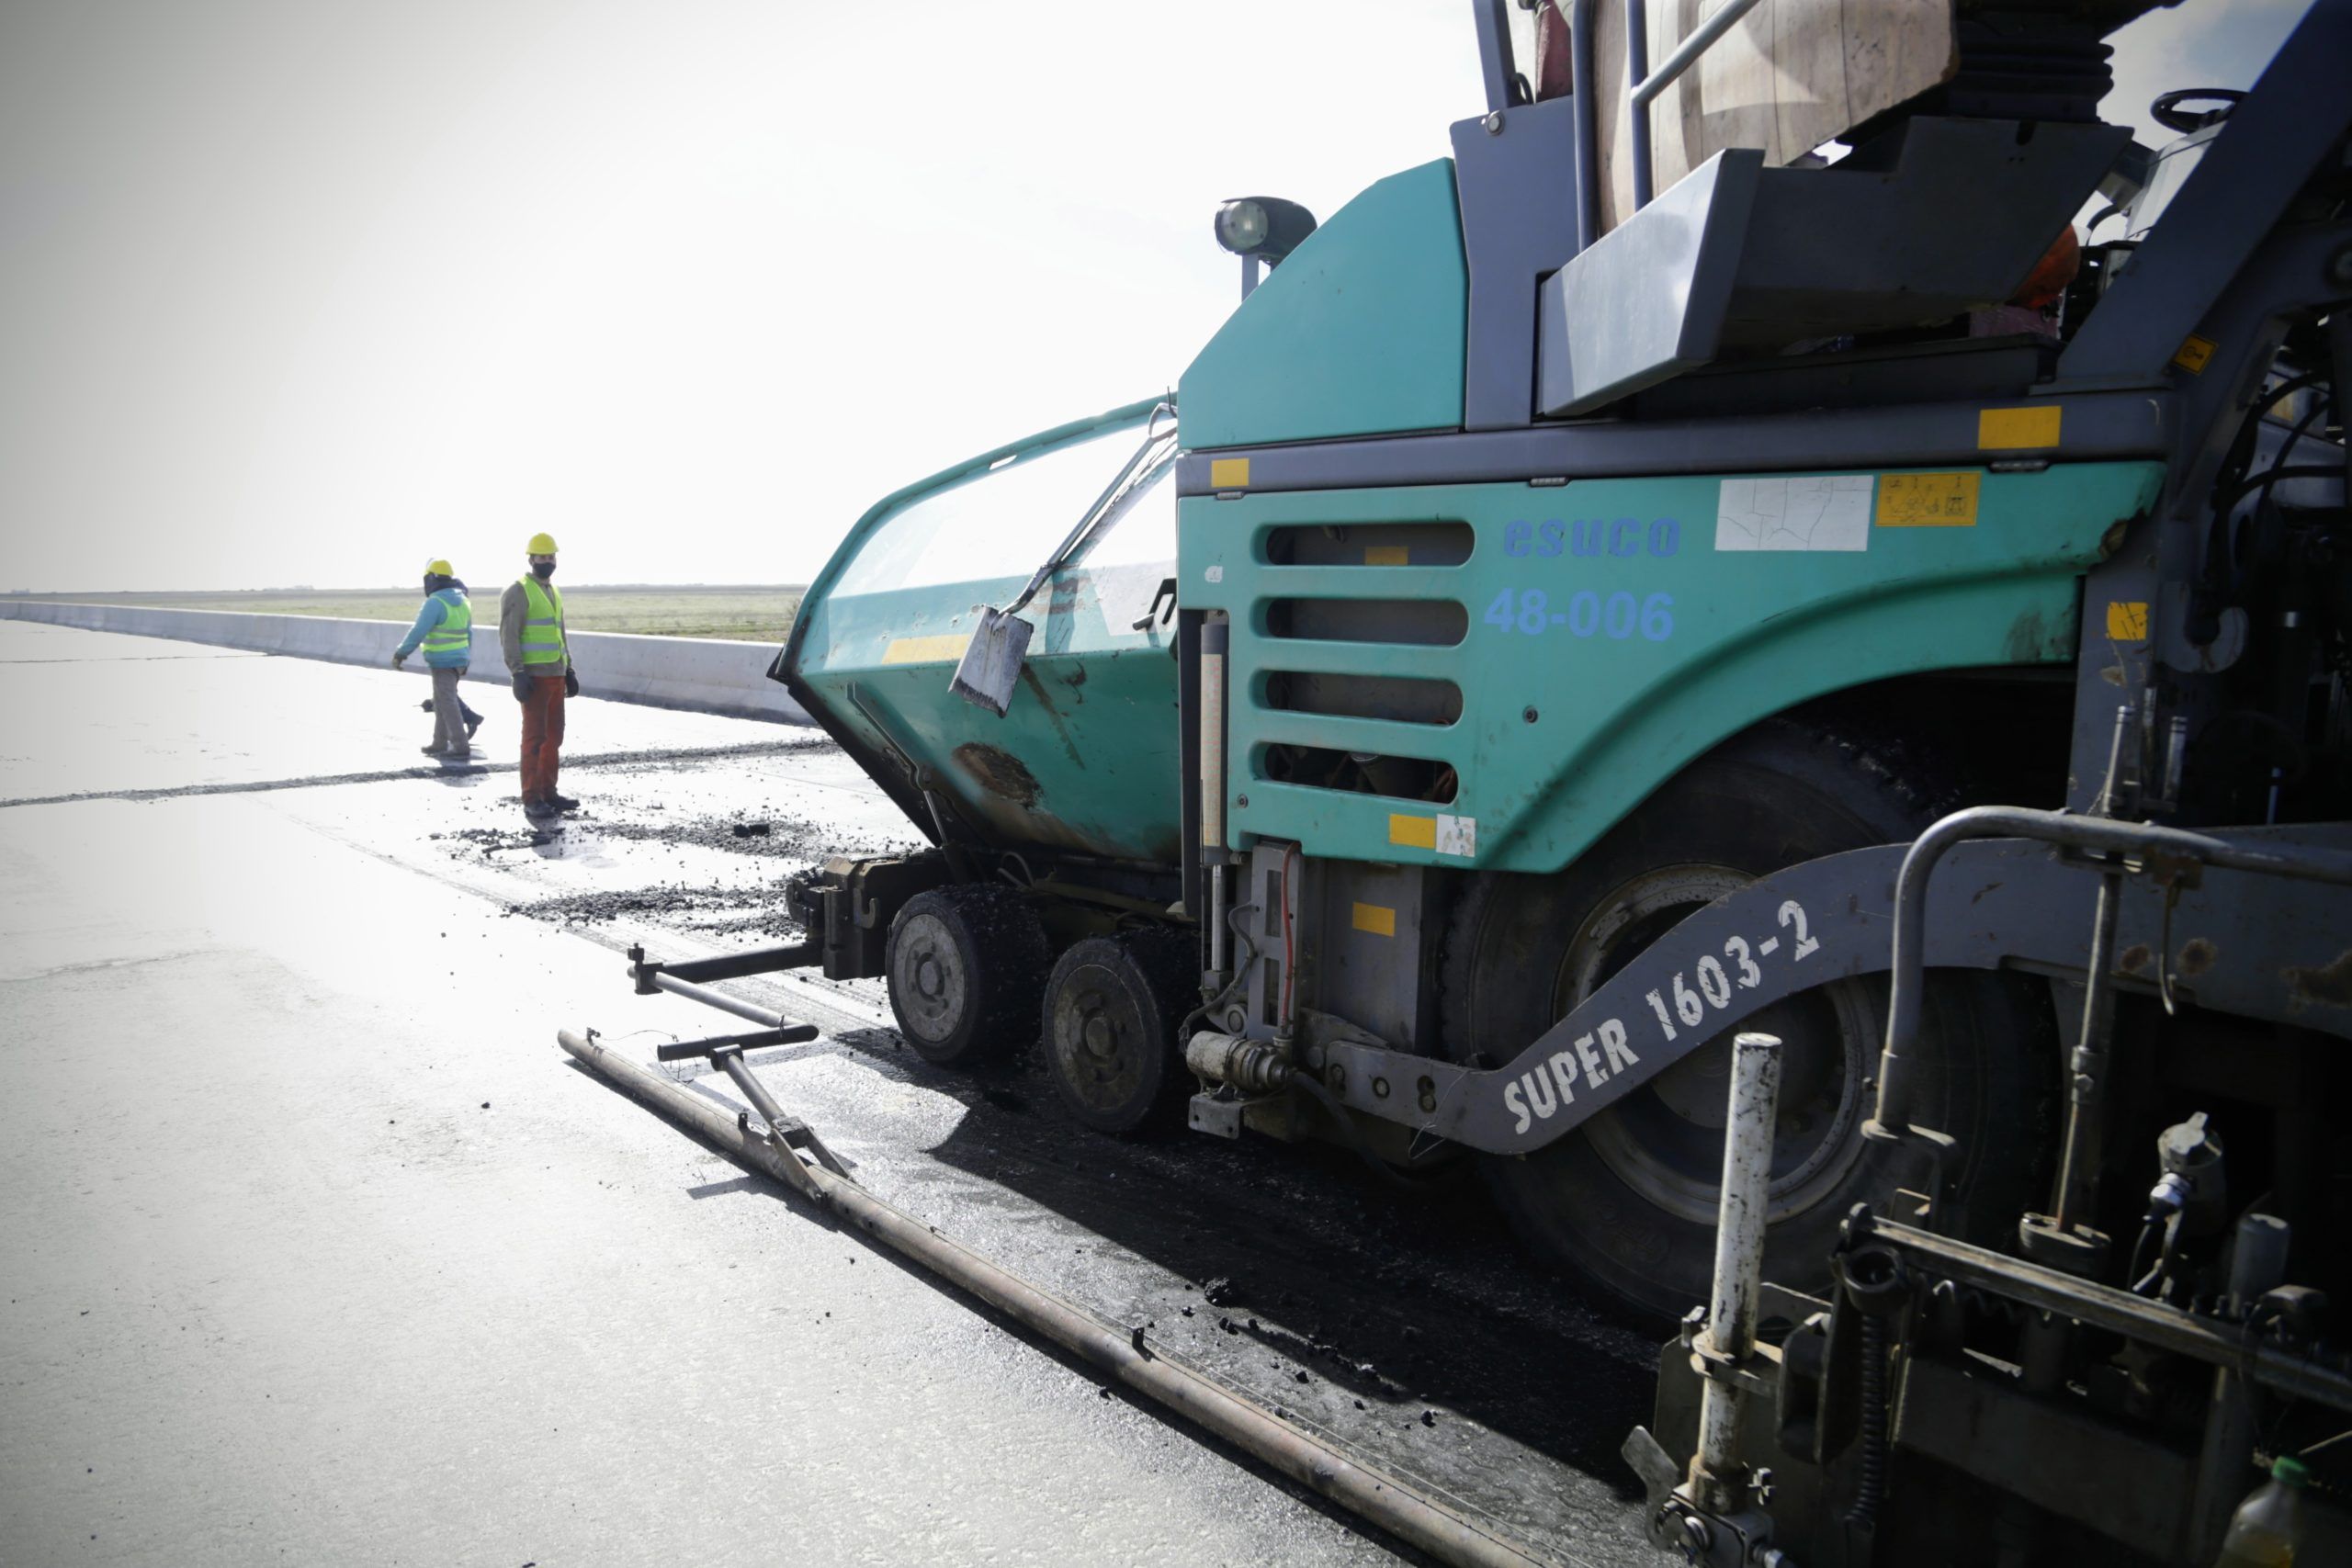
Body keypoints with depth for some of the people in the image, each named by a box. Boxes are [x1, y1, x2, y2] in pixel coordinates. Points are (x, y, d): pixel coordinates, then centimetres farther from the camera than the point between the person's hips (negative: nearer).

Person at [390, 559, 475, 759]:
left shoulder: (435, 602, -16)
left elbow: (418, 632, -18)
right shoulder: (462, 600, 10)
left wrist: (400, 654, -9)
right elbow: (468, 633, 16)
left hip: (443, 662, -9)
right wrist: (466, 659, 24)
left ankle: (461, 747, -10)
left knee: (447, 704, -7)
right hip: (458, 659, 9)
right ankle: (439, 743, 23)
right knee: (441, 701, 17)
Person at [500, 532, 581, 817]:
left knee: (554, 736, 10)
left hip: (555, 676, 8)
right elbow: (508, 636, -15)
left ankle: (548, 793, 17)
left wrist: (569, 671, 18)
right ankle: (531, 800, -4)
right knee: (535, 737, -8)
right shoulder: (518, 592, -9)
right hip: (533, 676, -8)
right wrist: (518, 674, -23)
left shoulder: (553, 592, 17)